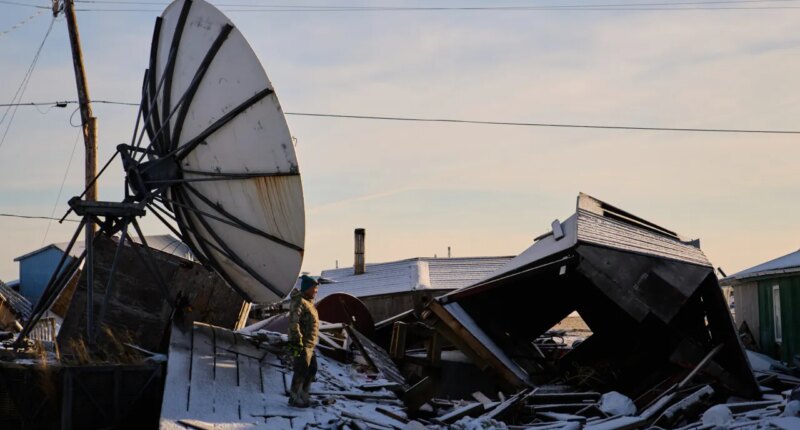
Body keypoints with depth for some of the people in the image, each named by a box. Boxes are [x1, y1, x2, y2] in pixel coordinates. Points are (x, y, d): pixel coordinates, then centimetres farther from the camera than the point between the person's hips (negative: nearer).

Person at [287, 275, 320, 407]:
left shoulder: (308, 302, 17)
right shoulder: (299, 302, -15)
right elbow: (293, 321, -25)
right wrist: (297, 340, -27)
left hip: (309, 345, 10)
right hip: (302, 345, -10)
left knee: (312, 369, 16)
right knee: (301, 371, -4)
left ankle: (303, 395, 25)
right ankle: (294, 398, 6)